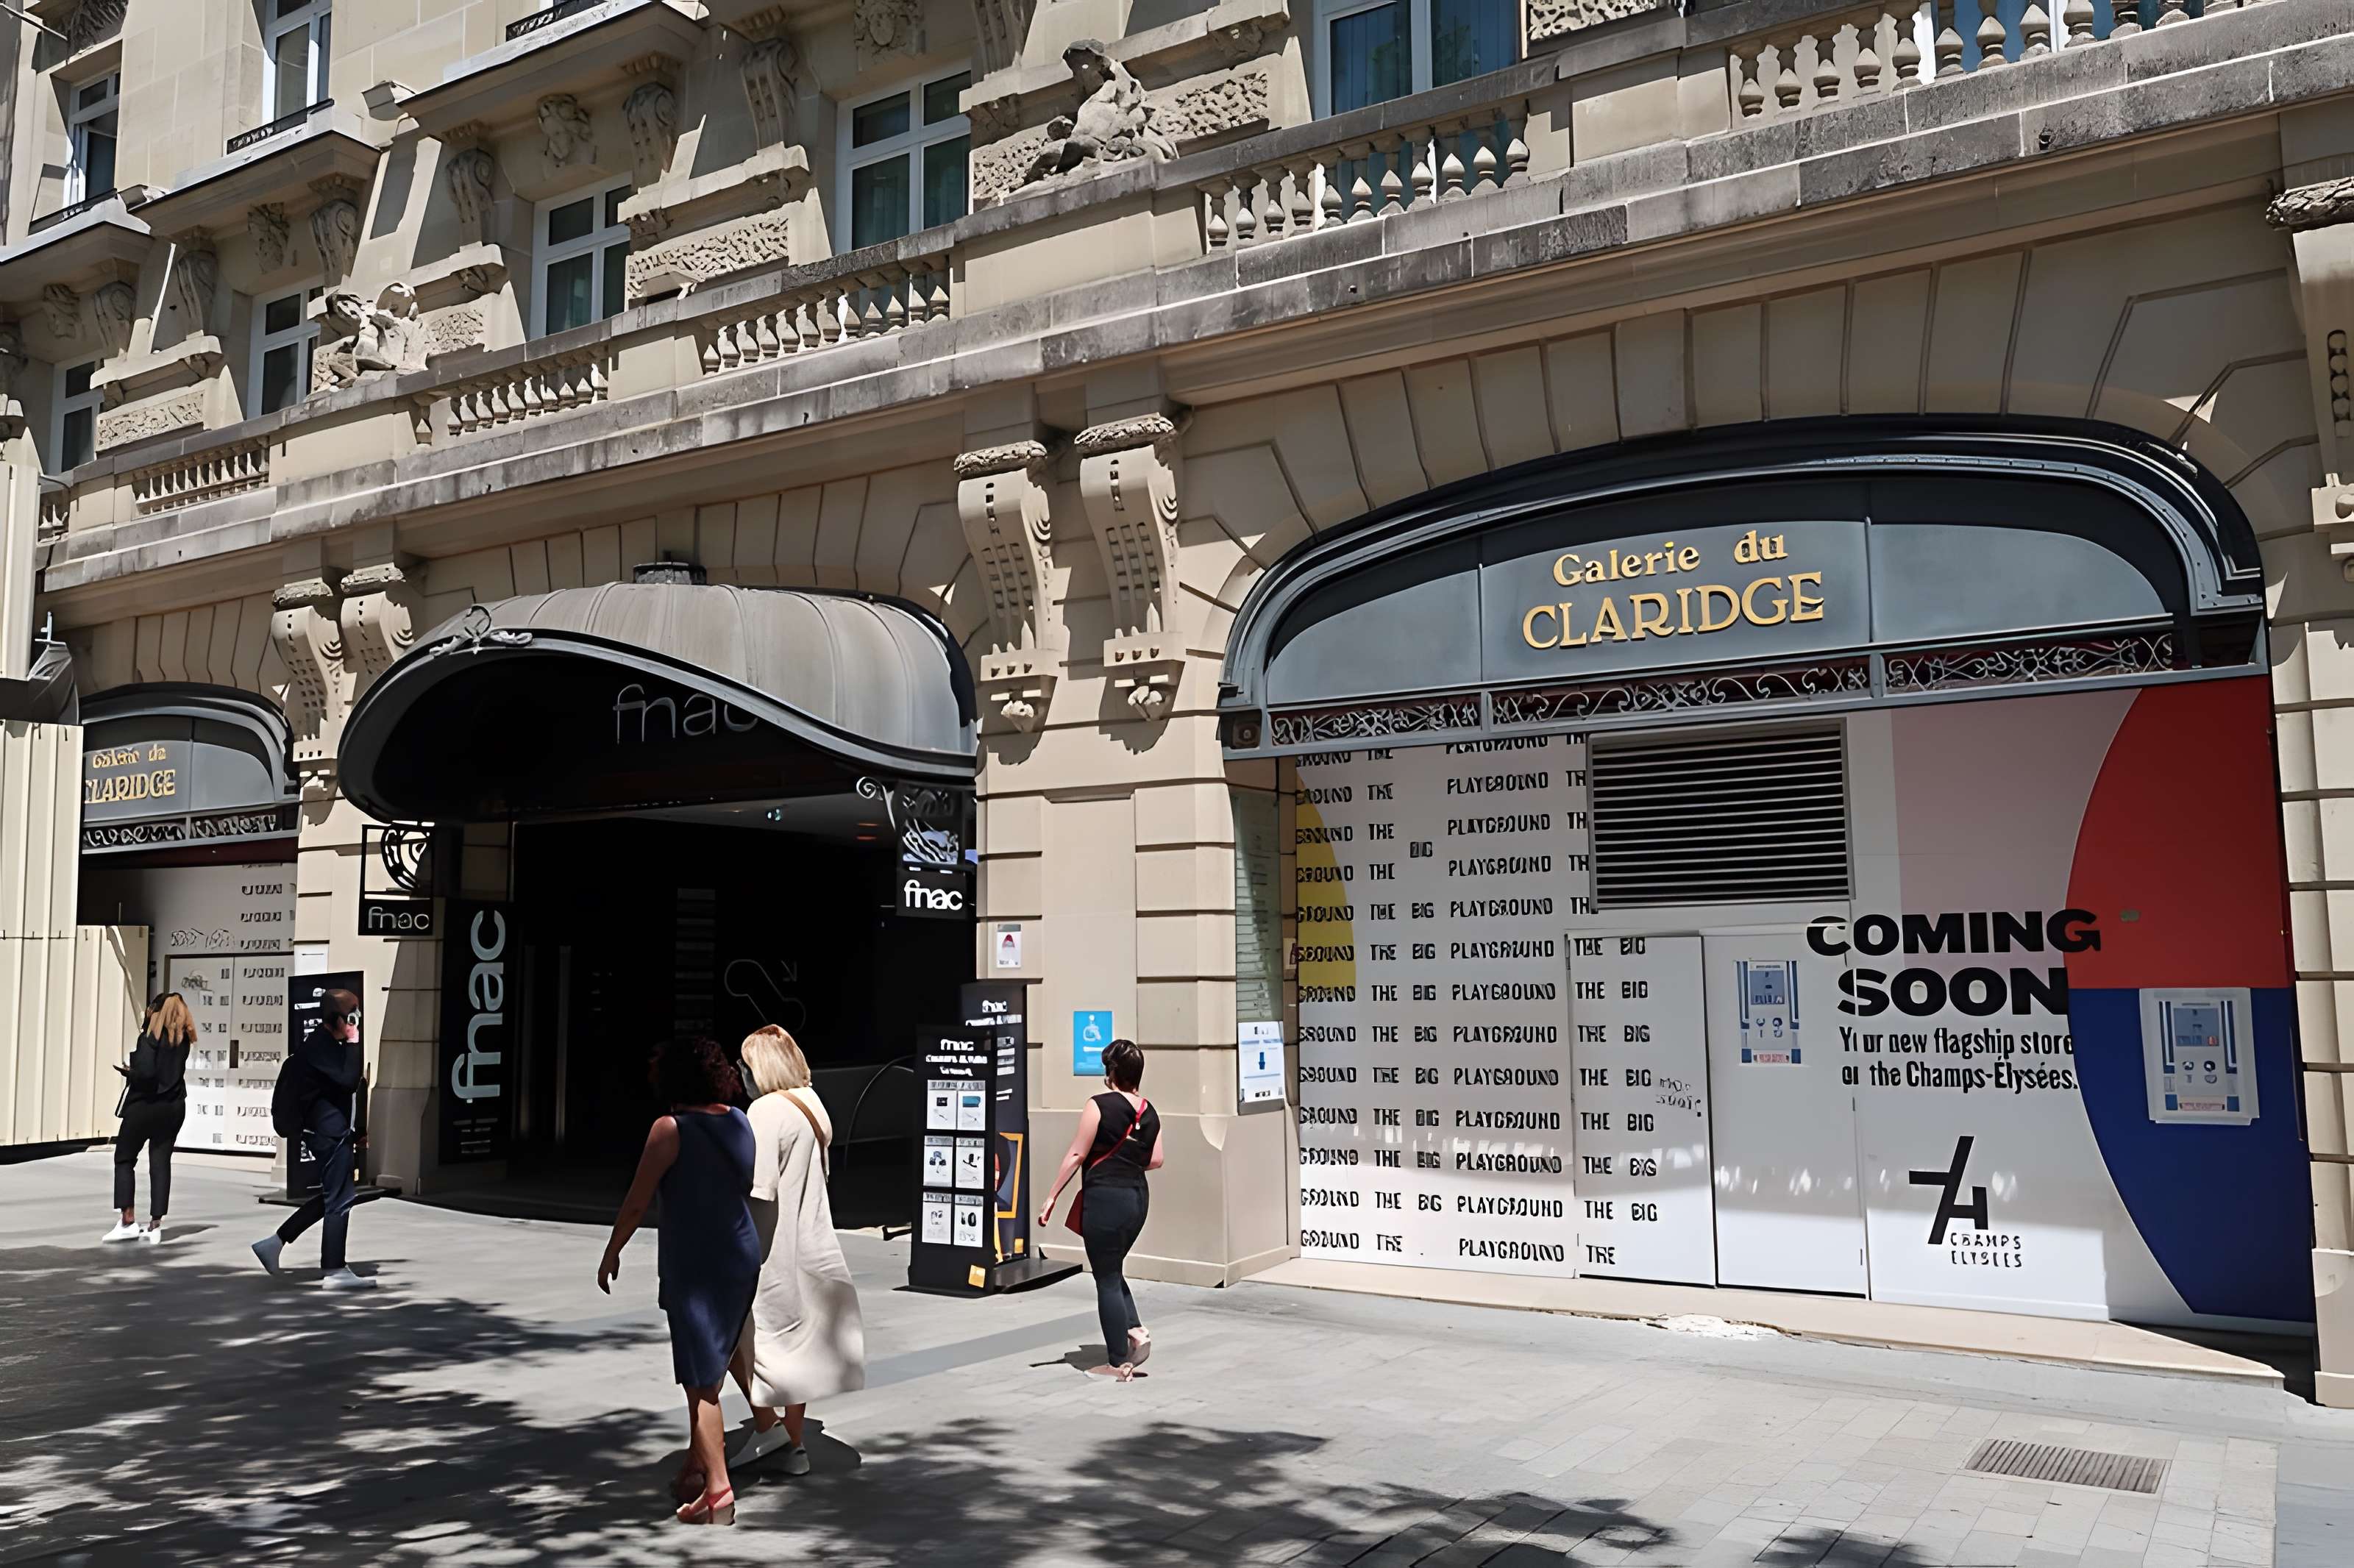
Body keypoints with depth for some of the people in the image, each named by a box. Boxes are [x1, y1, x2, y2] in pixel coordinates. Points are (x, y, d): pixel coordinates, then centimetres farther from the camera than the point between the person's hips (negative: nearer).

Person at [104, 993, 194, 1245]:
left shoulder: (152, 1035, -13)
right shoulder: (183, 1038, 6)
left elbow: (146, 1072, -23)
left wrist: (129, 1073, -1)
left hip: (145, 1105, -5)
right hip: (174, 1107, 5)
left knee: (124, 1159, 9)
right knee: (161, 1163, 7)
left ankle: (128, 1221, 2)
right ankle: (155, 1225, 5)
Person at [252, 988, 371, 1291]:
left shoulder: (329, 1044, 17)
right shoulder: (319, 1045, -15)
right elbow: (349, 1080, -26)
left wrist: (356, 1132, 23)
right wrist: (353, 1044, -19)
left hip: (335, 1132, 10)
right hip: (330, 1133, -10)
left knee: (331, 1197, 17)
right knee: (340, 1199, -5)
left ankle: (273, 1243, 22)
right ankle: (334, 1271, 0)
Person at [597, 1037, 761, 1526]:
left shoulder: (671, 1129, -13)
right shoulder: (741, 1123, 6)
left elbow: (637, 1202, -9)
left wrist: (611, 1254, 4)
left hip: (692, 1263, -6)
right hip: (742, 1256, 7)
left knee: (700, 1379, -3)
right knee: (710, 1370, 19)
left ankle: (718, 1489, -5)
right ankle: (695, 1467, 29)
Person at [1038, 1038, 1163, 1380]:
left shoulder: (1100, 1106, -12)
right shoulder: (1149, 1112, 5)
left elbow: (1076, 1155, -11)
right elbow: (1155, 1160, 9)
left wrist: (1051, 1198, -6)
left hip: (1105, 1198, -7)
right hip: (1138, 1197, 7)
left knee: (1106, 1279, 5)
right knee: (1112, 1271, 25)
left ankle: (1119, 1363, 10)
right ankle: (1135, 1330, 8)